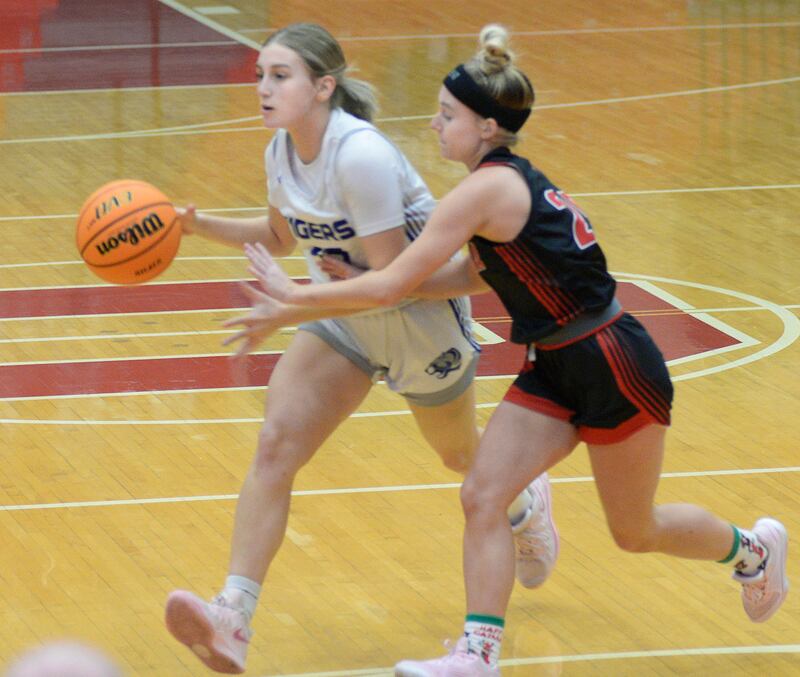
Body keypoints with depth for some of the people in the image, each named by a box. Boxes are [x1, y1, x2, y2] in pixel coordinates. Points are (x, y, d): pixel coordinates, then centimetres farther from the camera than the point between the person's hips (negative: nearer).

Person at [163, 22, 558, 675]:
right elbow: (283, 233, 14)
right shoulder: (282, 152, -8)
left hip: (420, 318, -6)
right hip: (343, 319, 6)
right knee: (275, 446, -15)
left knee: (460, 455, 21)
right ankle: (233, 620, -23)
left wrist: (295, 312, -36)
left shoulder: (361, 156, -32)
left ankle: (528, 506, 58)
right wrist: (199, 225, -1)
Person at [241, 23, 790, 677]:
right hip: (556, 369, 9)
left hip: (615, 370, -9)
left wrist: (296, 292, -13)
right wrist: (364, 280, 4)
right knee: (482, 497, -4)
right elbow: (473, 274, 10)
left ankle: (752, 548, 37)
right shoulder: (512, 179, 4)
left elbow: (391, 287, -23)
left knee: (635, 531, 11)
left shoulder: (488, 189, -23)